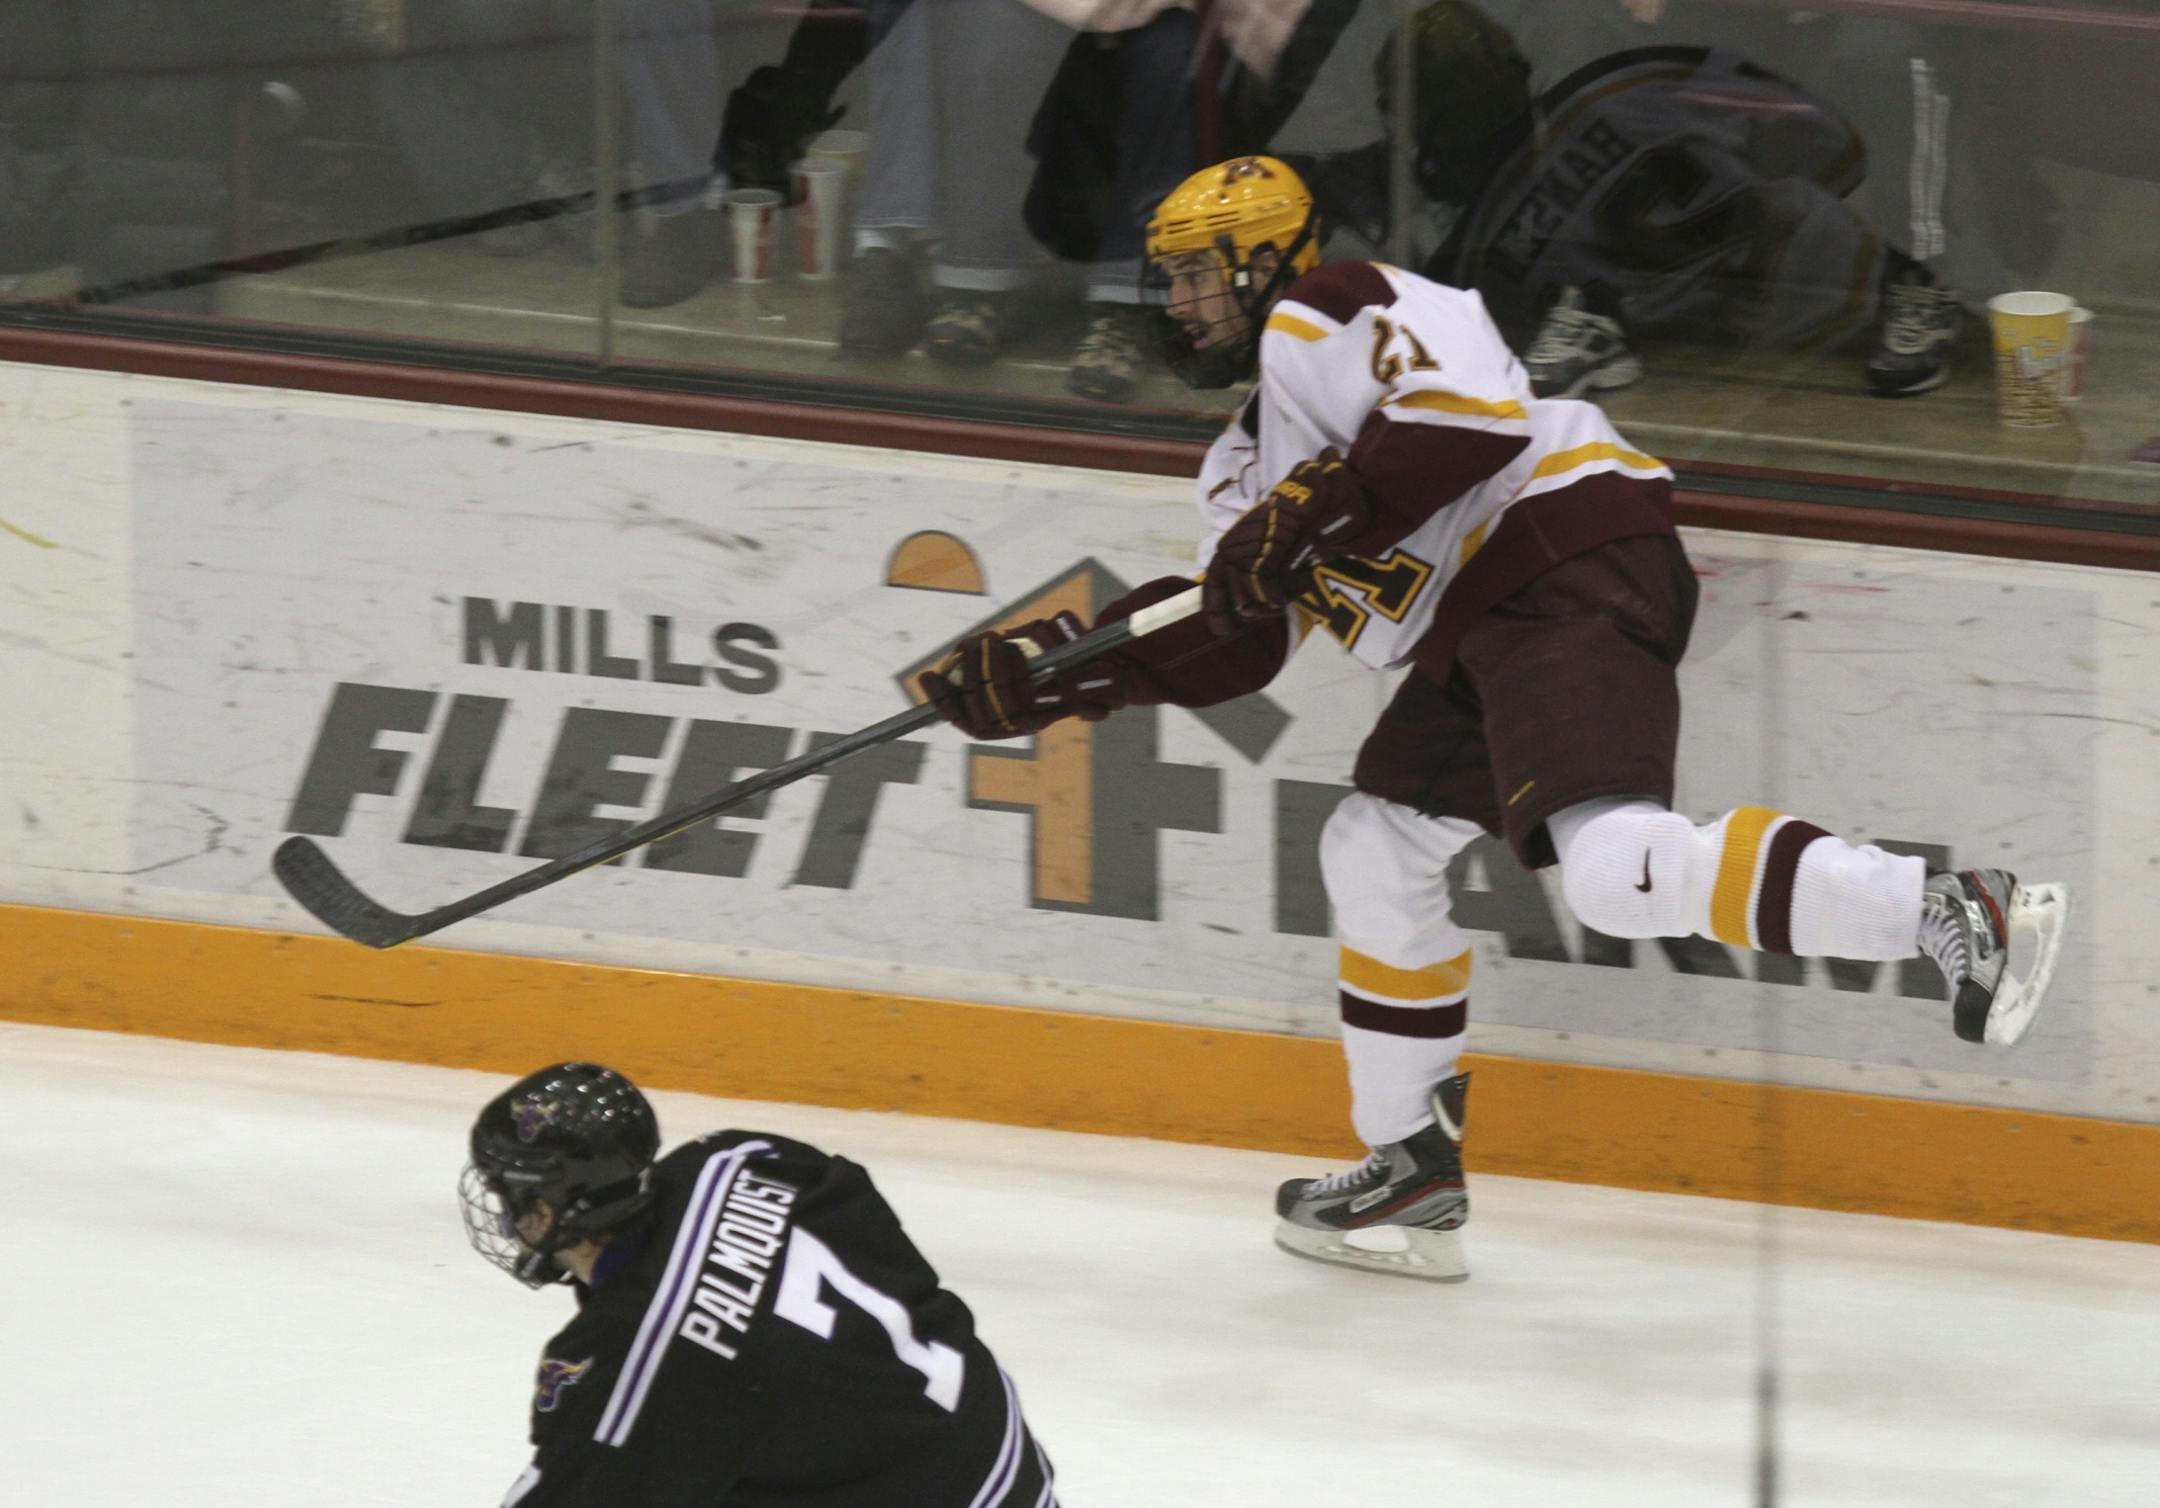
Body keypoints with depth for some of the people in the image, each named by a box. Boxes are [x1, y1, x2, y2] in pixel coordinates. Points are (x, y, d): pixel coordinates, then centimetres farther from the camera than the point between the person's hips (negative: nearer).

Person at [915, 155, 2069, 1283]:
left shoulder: (1323, 315, -1)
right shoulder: (1251, 453, 29)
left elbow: (1473, 407, -18)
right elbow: (1234, 643, 23)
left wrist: (1311, 514, -19)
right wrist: (1047, 675, 16)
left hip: (1571, 561, -11)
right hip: (1484, 623, 11)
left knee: (1615, 869, -27)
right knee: (1375, 850, 17)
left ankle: (1952, 915, -35)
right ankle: (1413, 1172, 23)